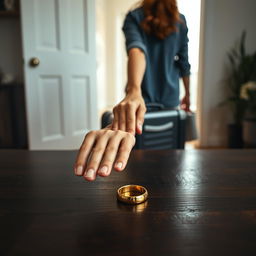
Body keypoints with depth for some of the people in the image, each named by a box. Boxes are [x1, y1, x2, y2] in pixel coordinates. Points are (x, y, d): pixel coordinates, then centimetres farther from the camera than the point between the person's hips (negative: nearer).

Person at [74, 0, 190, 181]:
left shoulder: (134, 17, -5)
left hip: (142, 95, -1)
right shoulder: (180, 21, 1)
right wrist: (187, 95, 16)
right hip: (170, 98, 1)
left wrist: (134, 91, -42)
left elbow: (136, 48, -26)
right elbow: (184, 63, 3)